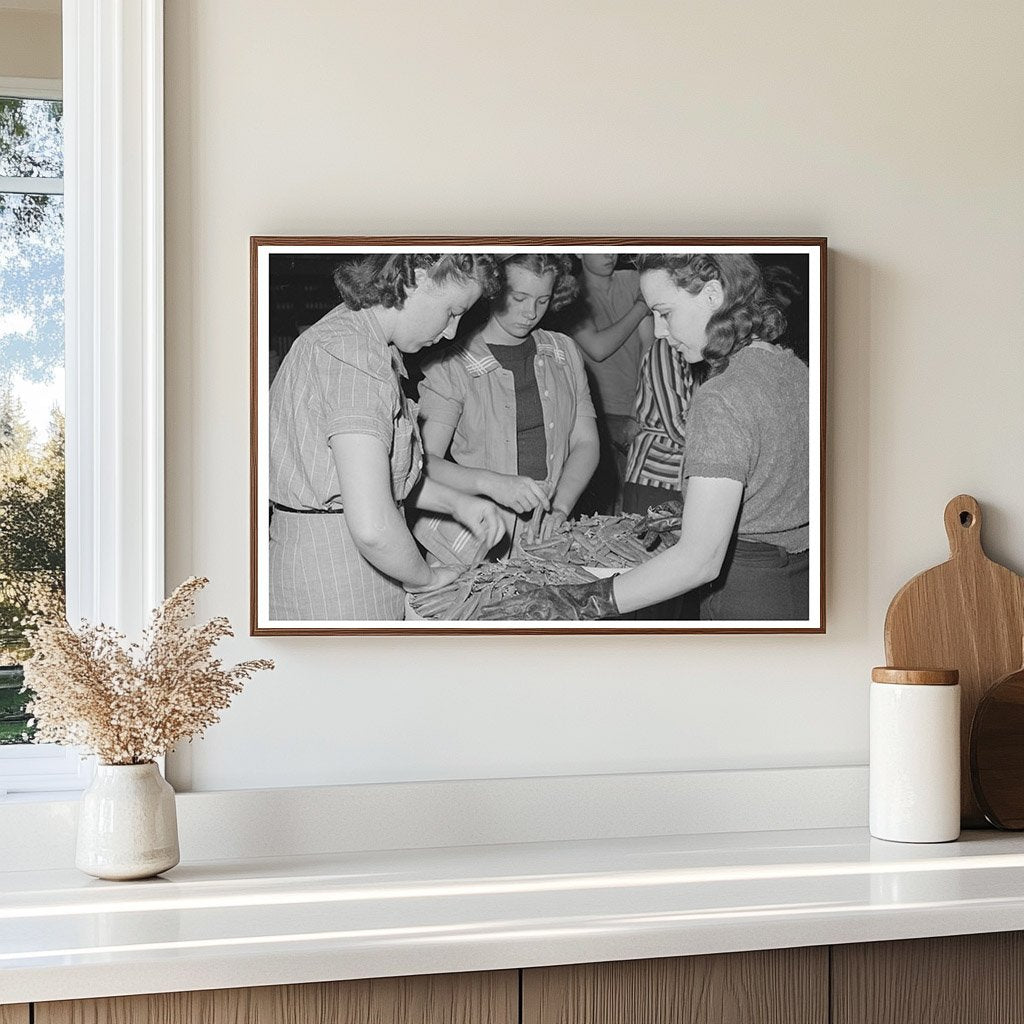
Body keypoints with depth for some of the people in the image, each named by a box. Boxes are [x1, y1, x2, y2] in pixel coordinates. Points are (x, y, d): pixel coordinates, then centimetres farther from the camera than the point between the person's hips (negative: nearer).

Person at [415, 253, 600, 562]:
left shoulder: (564, 351, 13)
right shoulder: (449, 366, -5)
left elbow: (585, 443, 11)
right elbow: (423, 461, -13)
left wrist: (558, 508, -6)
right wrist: (490, 482, -29)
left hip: (545, 536, 4)